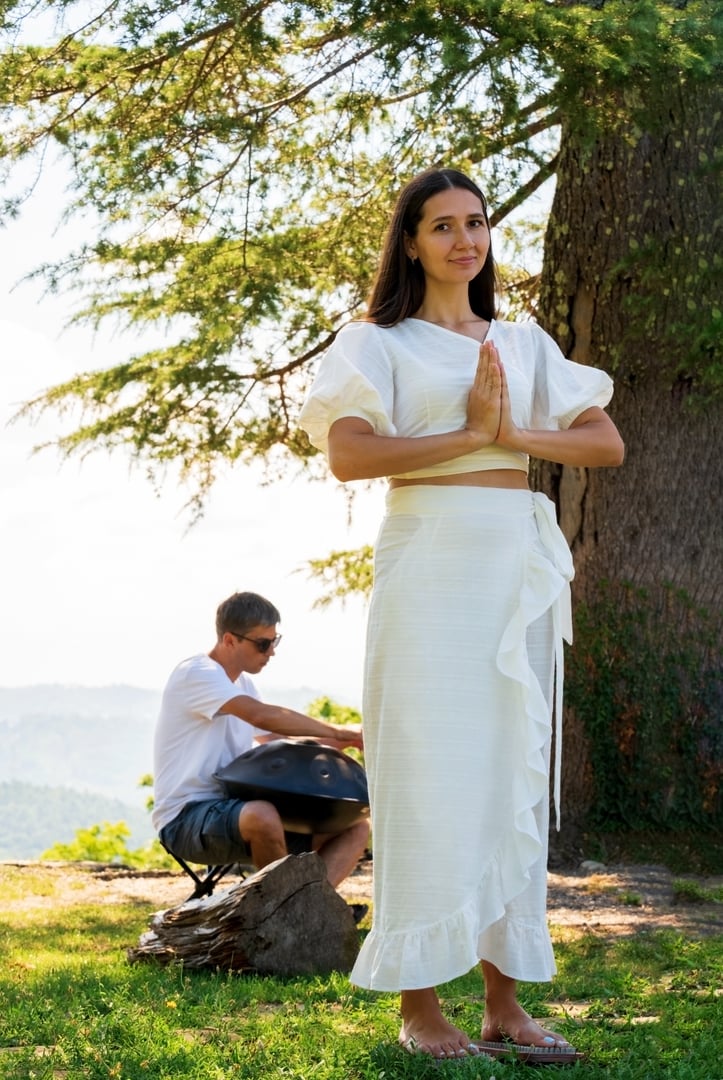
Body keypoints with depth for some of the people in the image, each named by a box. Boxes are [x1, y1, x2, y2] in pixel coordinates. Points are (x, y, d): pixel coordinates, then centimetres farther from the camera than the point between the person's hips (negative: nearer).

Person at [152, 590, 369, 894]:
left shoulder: (242, 684, 19)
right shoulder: (195, 674, -12)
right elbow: (264, 716, -25)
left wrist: (338, 742, 4)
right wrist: (339, 733, -20)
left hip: (233, 809, 9)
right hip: (186, 819, -9)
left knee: (355, 829, -3)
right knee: (263, 816, -41)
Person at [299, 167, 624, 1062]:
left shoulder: (523, 344, 17)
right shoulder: (380, 343, 5)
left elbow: (607, 444, 10)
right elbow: (347, 455, -11)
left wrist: (514, 432, -5)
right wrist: (468, 434, -10)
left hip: (521, 567, 5)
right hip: (430, 560, -5)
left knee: (512, 772, 4)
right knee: (429, 772, -6)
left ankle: (504, 1001, 9)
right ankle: (420, 1005, -2)